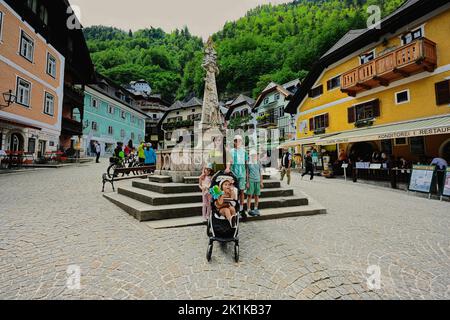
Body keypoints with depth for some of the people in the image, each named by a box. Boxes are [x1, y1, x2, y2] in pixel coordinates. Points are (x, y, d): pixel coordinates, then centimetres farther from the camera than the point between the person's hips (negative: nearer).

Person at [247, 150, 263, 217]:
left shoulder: (258, 163, 10)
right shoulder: (249, 163, 1)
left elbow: (260, 173, 13)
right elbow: (247, 173, 1)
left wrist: (261, 182, 10)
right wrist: (247, 182, -4)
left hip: (257, 180, 4)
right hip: (251, 180, -3)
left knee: (257, 195, 8)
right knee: (250, 195, -3)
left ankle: (256, 209, 19)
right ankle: (249, 210, 3)